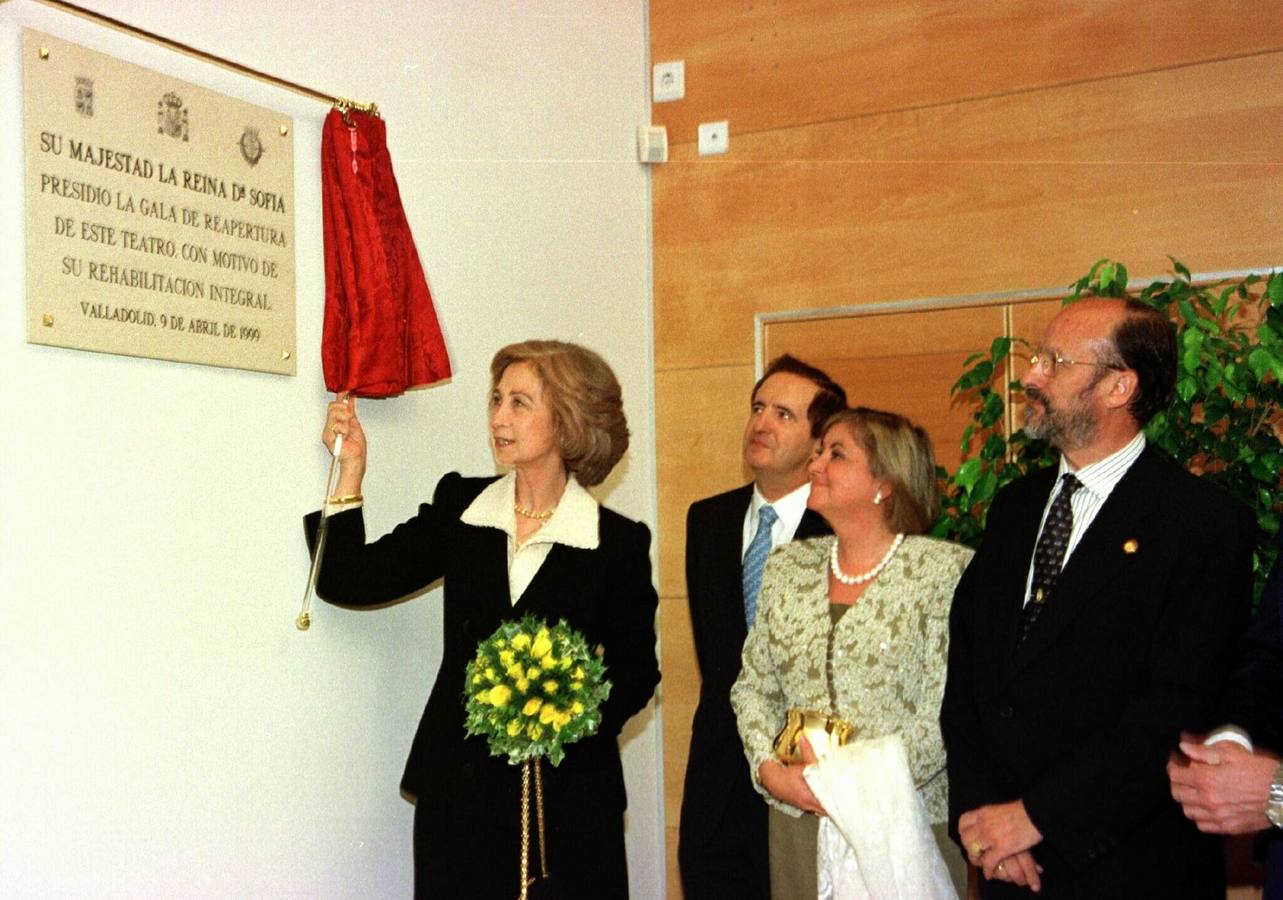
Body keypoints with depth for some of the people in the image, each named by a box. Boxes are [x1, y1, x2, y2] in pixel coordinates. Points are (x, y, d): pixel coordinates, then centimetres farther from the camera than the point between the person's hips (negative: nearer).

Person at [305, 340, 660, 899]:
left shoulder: (617, 543, -5)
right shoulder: (459, 506, 3)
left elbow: (635, 672, 2)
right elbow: (347, 581, -1)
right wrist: (351, 468, -6)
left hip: (568, 794, -2)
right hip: (458, 785, 2)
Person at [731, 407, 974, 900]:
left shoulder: (948, 569, -7)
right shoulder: (786, 567, 7)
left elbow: (949, 710, -12)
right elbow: (753, 686, 10)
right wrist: (771, 770, -6)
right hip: (796, 819, 4)